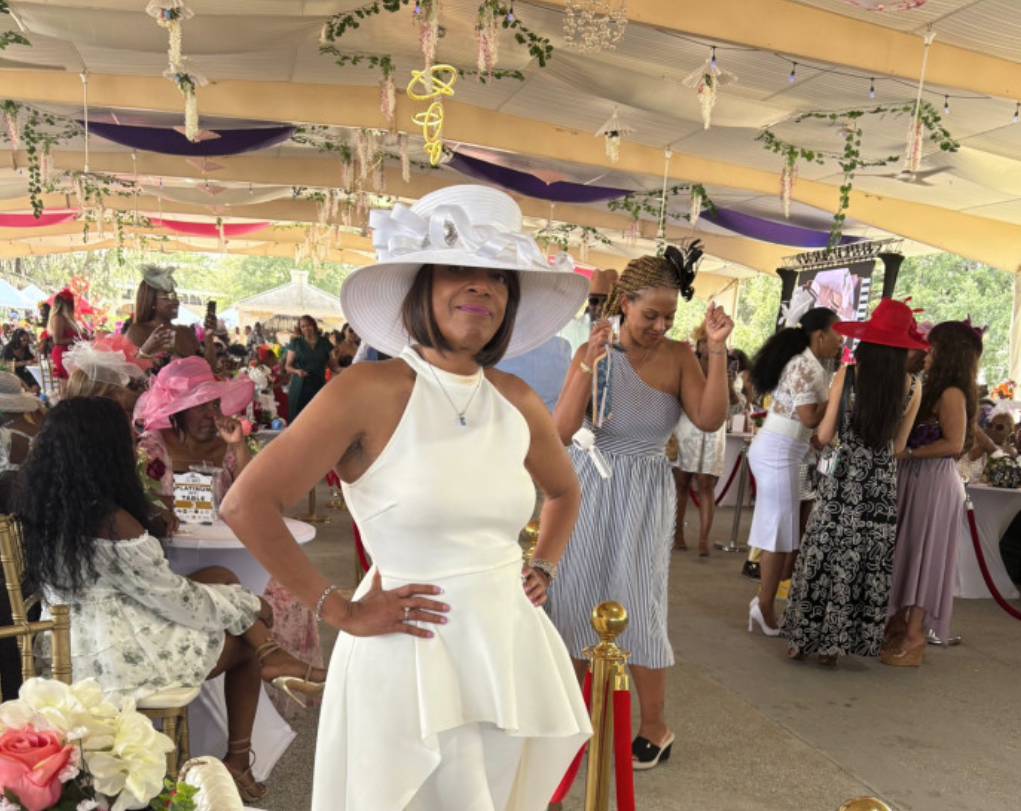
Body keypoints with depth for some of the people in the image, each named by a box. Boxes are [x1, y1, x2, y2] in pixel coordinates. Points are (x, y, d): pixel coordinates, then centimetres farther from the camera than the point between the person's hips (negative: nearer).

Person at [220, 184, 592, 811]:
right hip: (408, 659, -5)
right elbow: (247, 505, -16)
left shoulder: (518, 402, 3)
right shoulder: (369, 392, -14)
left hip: (511, 653, 6)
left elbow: (564, 490, 23)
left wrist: (544, 569, 10)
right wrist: (341, 611, -14)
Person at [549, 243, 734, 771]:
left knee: (638, 606, 1)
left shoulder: (678, 356, -4)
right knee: (572, 601, 9)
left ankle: (655, 727, 22)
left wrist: (716, 351, -24)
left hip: (643, 494, -1)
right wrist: (588, 364, -24)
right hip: (586, 488, 2)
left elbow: (710, 419, -18)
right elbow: (561, 431, -15)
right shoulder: (592, 352, -4)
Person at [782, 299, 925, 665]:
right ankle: (833, 643, 17)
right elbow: (898, 446, 7)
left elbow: (824, 435, -3)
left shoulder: (848, 375, -7)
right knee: (870, 566, 10)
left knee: (825, 557, 8)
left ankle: (802, 638, 15)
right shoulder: (911, 388, -1)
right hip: (883, 486, 2)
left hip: (843, 481, -1)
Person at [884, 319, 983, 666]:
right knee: (903, 551, 12)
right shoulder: (936, 390, 13)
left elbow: (954, 444, -20)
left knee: (922, 553, -2)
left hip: (934, 482, -9)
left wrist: (908, 452, -17)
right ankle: (897, 625, 22)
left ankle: (914, 637, 7)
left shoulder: (952, 394, -13)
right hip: (915, 479, 9)